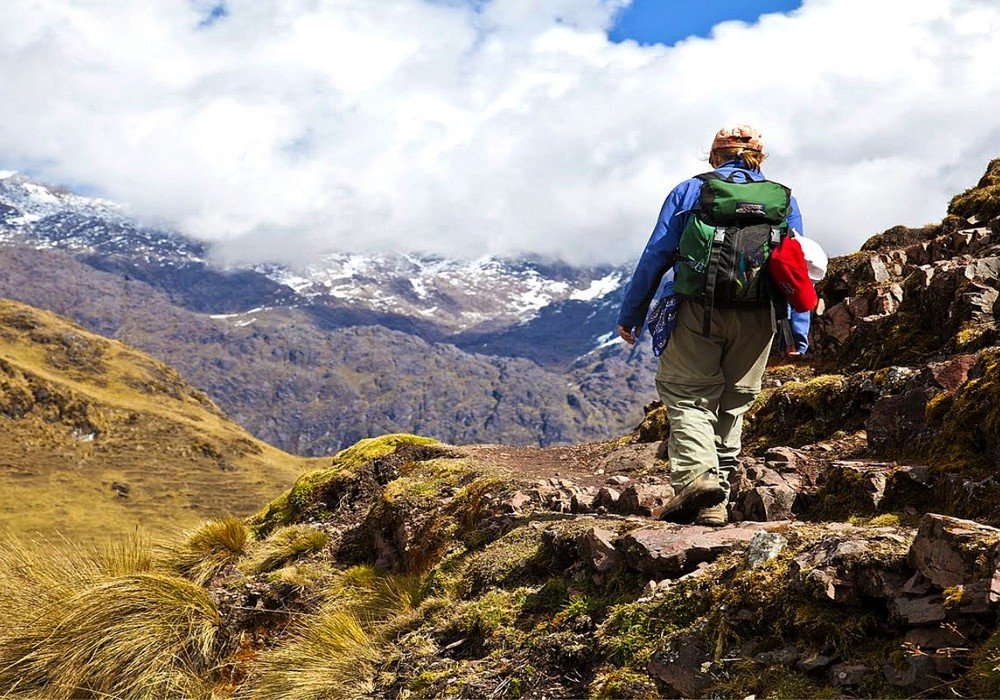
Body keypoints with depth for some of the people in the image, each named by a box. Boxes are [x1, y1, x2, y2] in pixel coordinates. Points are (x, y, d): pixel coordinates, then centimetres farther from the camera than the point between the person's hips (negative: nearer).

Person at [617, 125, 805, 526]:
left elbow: (655, 256, 5)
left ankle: (696, 472, -20)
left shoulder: (689, 191, 9)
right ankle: (715, 501, 11)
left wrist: (630, 314, 10)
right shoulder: (784, 200, 16)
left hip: (699, 309, -2)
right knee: (733, 402, 12)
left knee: (686, 393, 4)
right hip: (758, 318, 3)